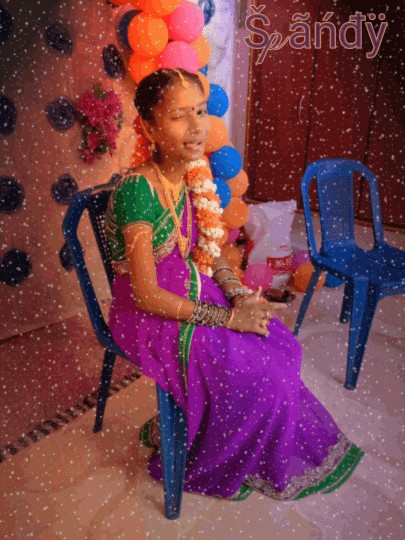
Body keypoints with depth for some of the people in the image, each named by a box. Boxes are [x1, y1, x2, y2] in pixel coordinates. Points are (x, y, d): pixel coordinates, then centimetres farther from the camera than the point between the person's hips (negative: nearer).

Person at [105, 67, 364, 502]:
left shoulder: (192, 173, -2)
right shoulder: (137, 190, -25)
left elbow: (207, 250, 8)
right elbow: (147, 295, -23)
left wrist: (239, 295, -8)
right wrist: (227, 317, -19)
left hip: (192, 293, 7)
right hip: (151, 318, -7)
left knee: (281, 348, -1)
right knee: (258, 376, -10)